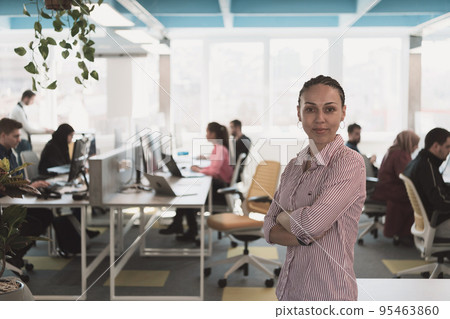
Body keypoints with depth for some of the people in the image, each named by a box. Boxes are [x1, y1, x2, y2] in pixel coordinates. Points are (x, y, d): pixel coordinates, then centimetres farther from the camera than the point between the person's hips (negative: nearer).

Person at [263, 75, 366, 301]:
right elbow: (269, 229, 2)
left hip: (329, 292, -6)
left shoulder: (350, 163, -15)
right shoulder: (294, 166, 5)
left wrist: (283, 217, -5)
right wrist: (305, 236, -16)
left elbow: (313, 222, -24)